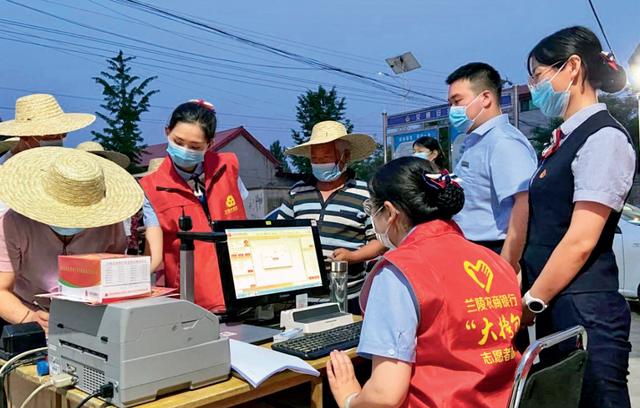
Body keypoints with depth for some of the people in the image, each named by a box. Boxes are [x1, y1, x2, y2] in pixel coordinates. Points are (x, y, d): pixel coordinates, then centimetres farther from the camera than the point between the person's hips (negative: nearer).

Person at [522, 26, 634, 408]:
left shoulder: (604, 138, -13)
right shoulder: (565, 140, 13)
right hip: (554, 306, 8)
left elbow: (580, 241, -19)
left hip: (584, 312, -8)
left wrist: (531, 303, -12)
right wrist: (529, 298, 11)